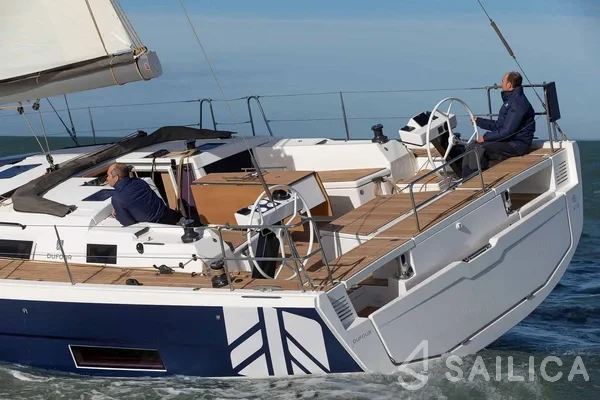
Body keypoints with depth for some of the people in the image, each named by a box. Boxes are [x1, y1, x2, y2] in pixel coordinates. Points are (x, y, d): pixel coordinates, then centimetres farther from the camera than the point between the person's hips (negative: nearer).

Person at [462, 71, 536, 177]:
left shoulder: (518, 103, -18)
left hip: (517, 145, -11)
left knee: (479, 149, -24)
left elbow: (507, 132, -22)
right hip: (508, 141, 11)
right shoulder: (510, 100, 17)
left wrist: (485, 137, -14)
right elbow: (498, 125, 23)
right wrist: (478, 121, 27)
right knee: (471, 147, 2)